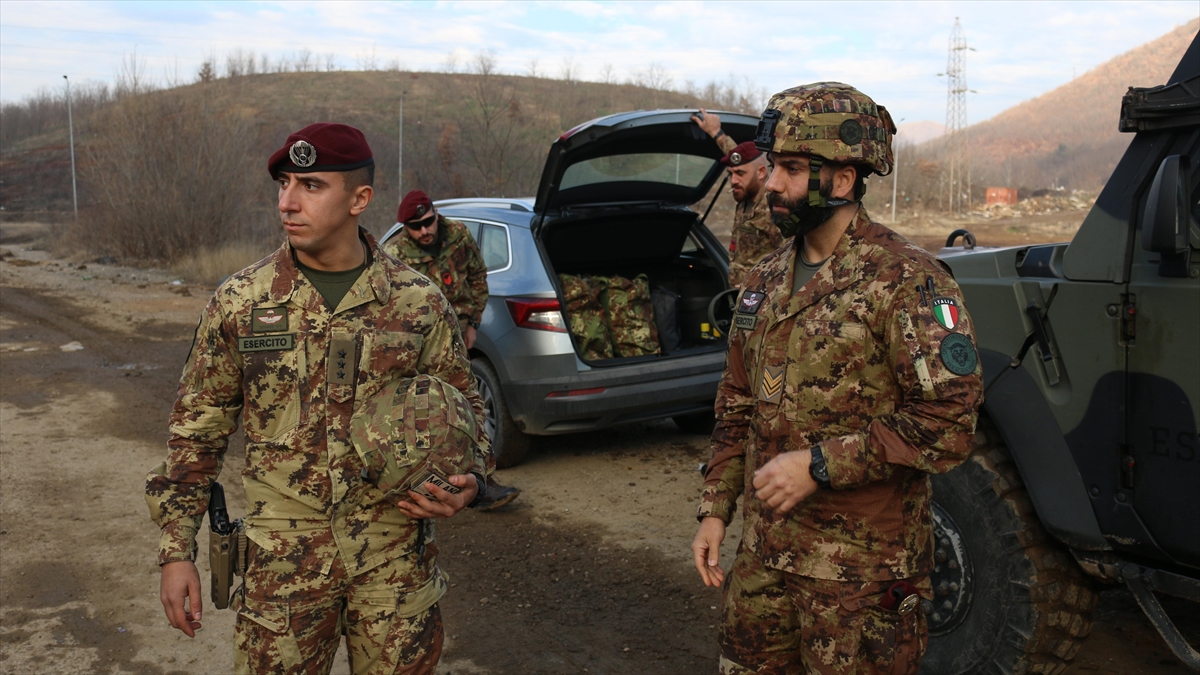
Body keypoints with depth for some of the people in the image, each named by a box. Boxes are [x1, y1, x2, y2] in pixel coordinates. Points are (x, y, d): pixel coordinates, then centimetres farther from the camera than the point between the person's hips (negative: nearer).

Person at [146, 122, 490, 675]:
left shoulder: (420, 304, -2)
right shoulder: (238, 302, -2)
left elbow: (462, 404, 10)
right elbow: (196, 427, 4)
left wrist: (470, 479, -9)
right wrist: (176, 550, 2)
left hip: (397, 554, 1)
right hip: (284, 558, 0)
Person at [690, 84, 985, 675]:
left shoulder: (907, 282, -15)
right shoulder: (766, 281, 8)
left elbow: (949, 422, -21)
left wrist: (818, 465, -22)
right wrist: (714, 510, 10)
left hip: (860, 572, -6)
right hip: (764, 553, 7)